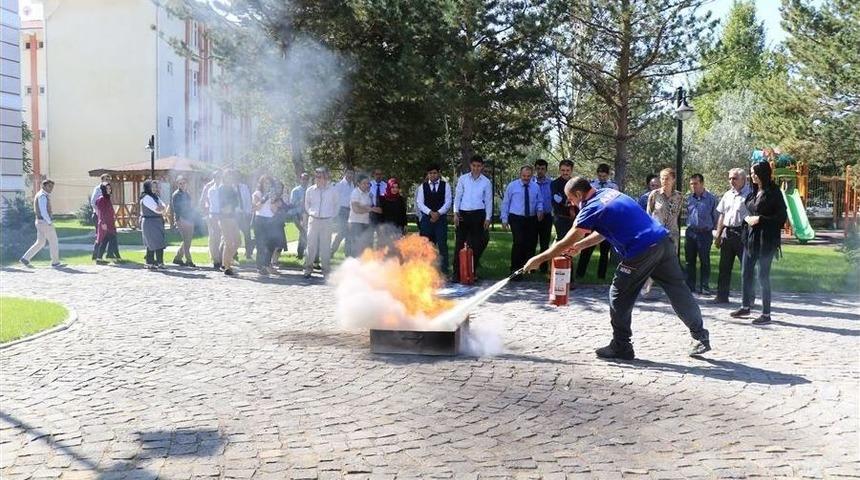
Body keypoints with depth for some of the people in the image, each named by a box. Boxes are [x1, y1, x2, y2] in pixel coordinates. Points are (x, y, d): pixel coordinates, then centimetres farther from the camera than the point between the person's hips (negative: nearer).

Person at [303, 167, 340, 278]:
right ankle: (308, 269, 7)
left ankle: (326, 271, 9)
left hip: (327, 221, -1)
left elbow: (336, 204, 13)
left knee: (325, 246, 2)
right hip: (313, 220, 1)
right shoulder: (310, 190, 1)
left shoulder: (333, 190, -1)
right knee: (311, 245, -1)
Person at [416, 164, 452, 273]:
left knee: (442, 244, -5)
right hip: (426, 218, 1)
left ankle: (444, 269, -1)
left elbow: (448, 202, -1)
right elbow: (420, 203, 1)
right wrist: (430, 212, -14)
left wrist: (438, 213, -15)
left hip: (441, 218, -1)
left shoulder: (445, 186, 6)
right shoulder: (422, 187, 9)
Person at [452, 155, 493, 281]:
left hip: (478, 215, 0)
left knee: (475, 244, 4)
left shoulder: (486, 182, 3)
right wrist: (456, 213, -4)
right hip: (463, 214, 0)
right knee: (459, 243, -3)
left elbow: (488, 201, 5)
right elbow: (457, 196, 5)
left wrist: (488, 218, -1)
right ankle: (457, 273, 0)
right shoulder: (463, 179, 5)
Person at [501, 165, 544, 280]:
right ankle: (515, 270, -8)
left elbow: (539, 201, 16)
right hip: (516, 219, -4)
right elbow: (505, 203, 1)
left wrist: (540, 210, -6)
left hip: (531, 219, 4)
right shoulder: (512, 186, -1)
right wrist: (504, 219, -2)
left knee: (531, 243, 4)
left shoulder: (535, 187, 8)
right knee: (519, 242, -15)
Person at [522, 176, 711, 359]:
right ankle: (701, 337, 20)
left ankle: (621, 347, 14)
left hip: (641, 253, -8)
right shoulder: (609, 193, 18)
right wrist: (579, 246, 22)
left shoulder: (591, 209, -6)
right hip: (664, 241, 8)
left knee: (620, 297, 7)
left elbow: (565, 243, -1)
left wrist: (538, 260, 8)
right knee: (678, 291, 14)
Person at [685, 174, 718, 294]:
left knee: (705, 261, 1)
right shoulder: (688, 198, 7)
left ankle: (704, 287, 6)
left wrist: (712, 228, 2)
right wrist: (689, 225, 10)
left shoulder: (711, 198, -4)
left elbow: (715, 216, 1)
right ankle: (690, 286, 15)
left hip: (705, 233, -4)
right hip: (690, 232, 4)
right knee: (690, 261, 8)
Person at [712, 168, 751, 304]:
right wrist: (718, 235, 16)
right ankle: (722, 296, 18)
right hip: (727, 233, 7)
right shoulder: (727, 195, 16)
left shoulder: (749, 194, -8)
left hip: (742, 234, -7)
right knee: (724, 267, 11)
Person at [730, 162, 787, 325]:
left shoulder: (773, 192, -10)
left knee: (763, 275, -2)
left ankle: (766, 314, 7)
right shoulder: (753, 193, 11)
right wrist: (747, 218, 4)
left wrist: (760, 219, -17)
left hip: (765, 239, -7)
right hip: (750, 237, 7)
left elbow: (782, 217, -12)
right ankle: (746, 306, 27)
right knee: (746, 273, 12)